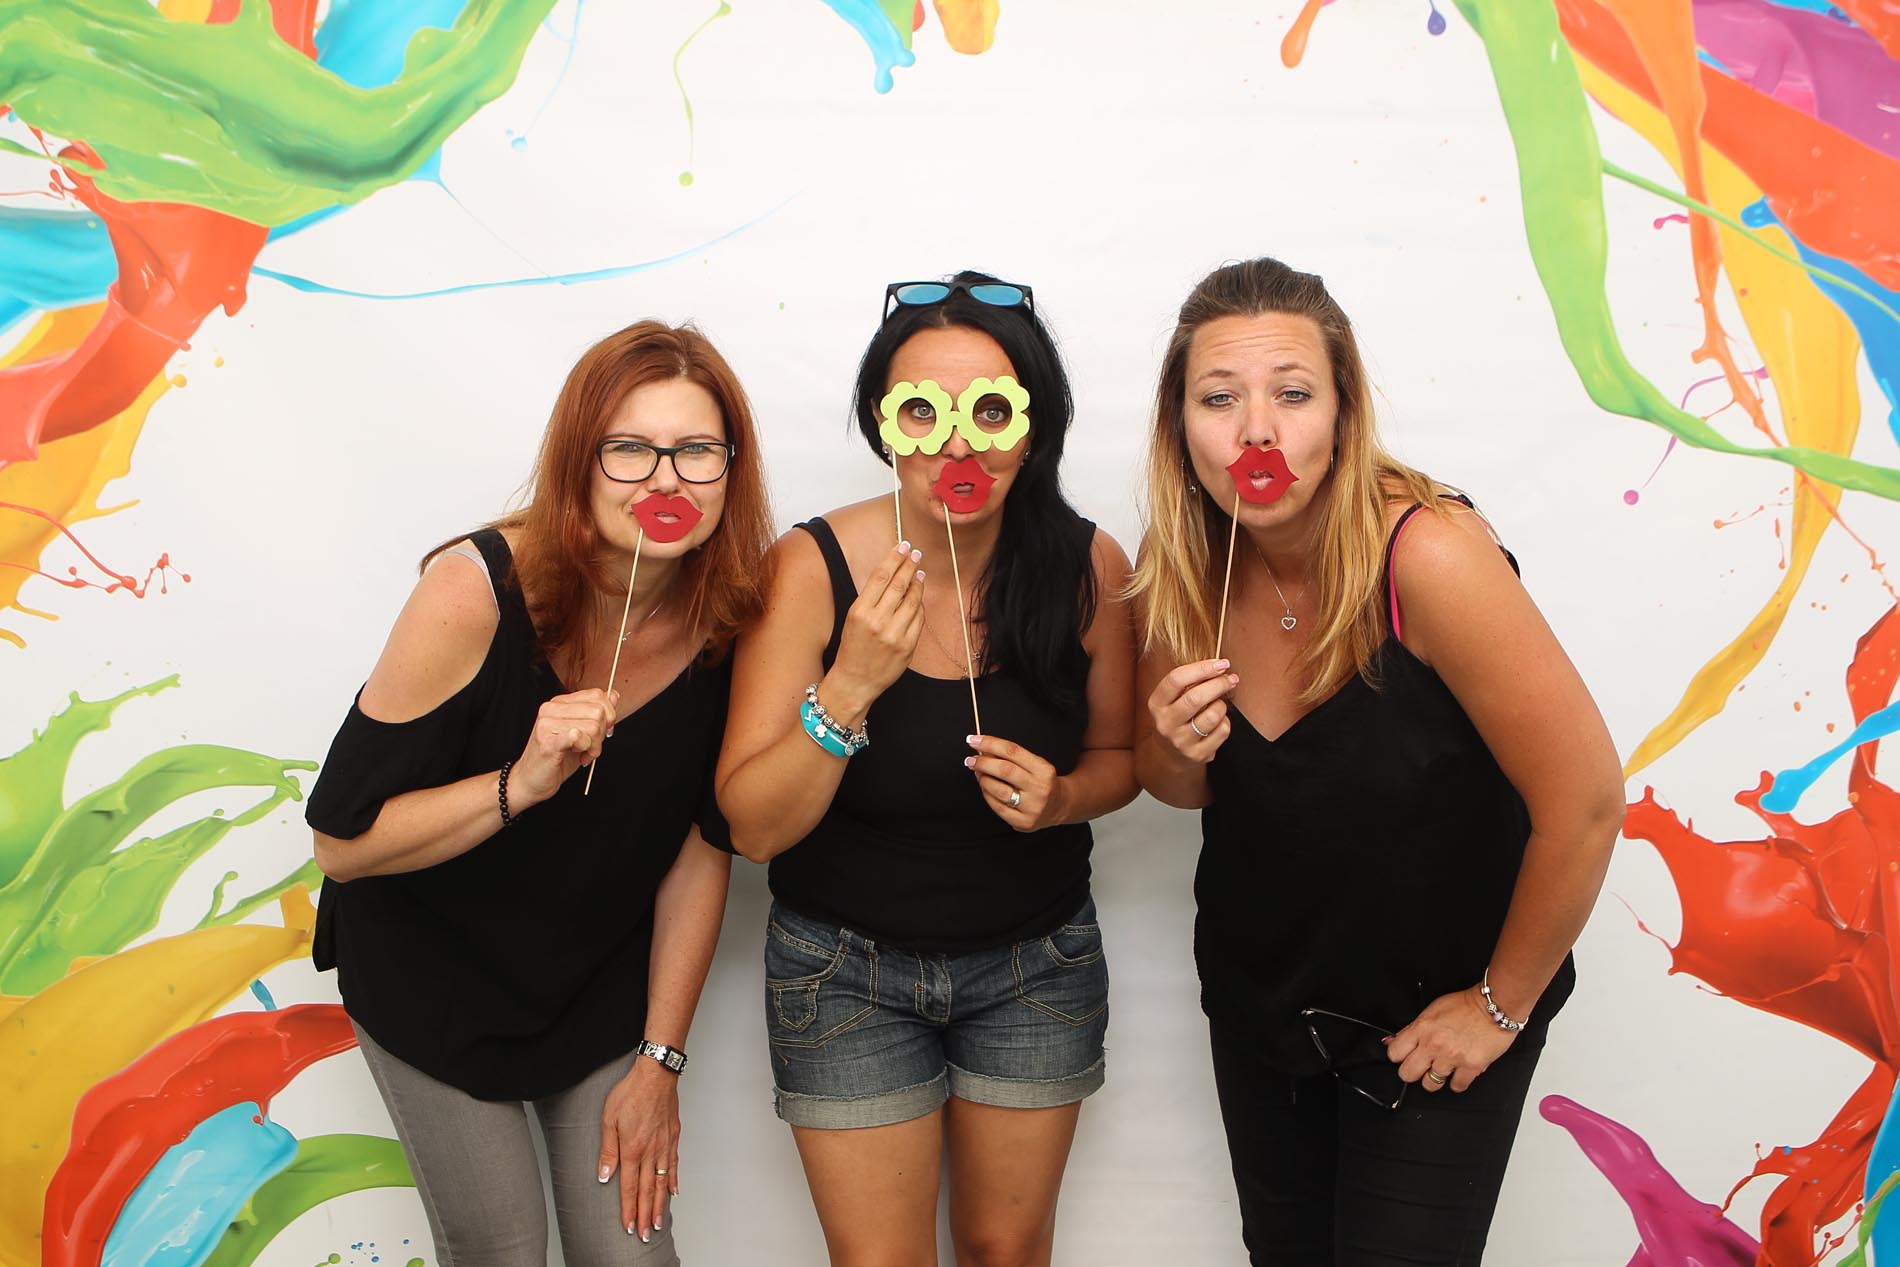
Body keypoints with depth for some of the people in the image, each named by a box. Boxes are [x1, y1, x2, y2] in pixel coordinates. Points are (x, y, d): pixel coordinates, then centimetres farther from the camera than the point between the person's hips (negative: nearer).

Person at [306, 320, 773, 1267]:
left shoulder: (727, 618, -16)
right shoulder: (474, 593, -27)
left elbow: (702, 846, -6)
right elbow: (343, 842, -22)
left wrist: (659, 1060, -2)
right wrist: (520, 785, -38)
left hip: (606, 984, 3)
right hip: (433, 982, -2)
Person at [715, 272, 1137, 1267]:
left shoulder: (1089, 566, -13)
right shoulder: (811, 568, -19)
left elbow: (1117, 755, 4)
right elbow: (753, 828, -18)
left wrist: (1059, 798, -18)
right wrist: (850, 687, -32)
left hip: (1037, 960, 2)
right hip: (847, 968, -2)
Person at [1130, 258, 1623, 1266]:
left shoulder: (1428, 557, -29)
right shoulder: (1180, 569, -12)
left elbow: (1583, 802, -24)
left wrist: (1500, 1005, -13)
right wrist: (1179, 751, -21)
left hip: (1430, 1024, -5)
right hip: (1256, 998, 5)